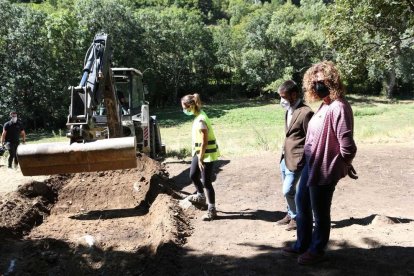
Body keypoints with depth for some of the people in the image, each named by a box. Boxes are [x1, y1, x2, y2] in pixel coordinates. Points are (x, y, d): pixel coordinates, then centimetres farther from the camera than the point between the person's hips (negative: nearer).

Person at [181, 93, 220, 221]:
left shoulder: (200, 120, -25)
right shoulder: (198, 116, 5)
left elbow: (204, 142, -24)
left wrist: (200, 159, -17)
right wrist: (196, 155, 19)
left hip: (207, 154, -10)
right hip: (199, 152, 10)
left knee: (206, 182, -1)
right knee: (193, 175, 22)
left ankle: (212, 210, 13)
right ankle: (201, 197, 46)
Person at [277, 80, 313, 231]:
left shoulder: (306, 112, -17)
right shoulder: (288, 111, 10)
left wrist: (304, 161, -13)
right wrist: (284, 153, 17)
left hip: (296, 159, -8)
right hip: (285, 157, 8)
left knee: (288, 191, -5)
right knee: (288, 190, 18)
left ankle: (296, 217, 17)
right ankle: (290, 214, 34)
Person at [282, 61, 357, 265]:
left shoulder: (338, 107, -22)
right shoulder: (324, 105, 10)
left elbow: (347, 144, -24)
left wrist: (344, 166, -8)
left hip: (323, 169, -10)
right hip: (311, 164, 10)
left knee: (320, 212, 7)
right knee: (302, 202, 20)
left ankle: (316, 250, 29)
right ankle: (302, 245, 38)